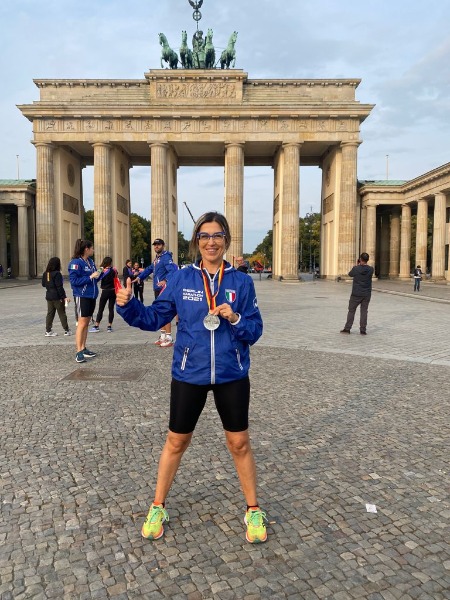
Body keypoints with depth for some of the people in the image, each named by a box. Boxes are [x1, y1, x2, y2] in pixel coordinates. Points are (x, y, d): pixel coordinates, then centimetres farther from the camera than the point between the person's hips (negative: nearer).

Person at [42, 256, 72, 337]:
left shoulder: (45, 273, 4)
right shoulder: (57, 274, -17)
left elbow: (43, 284, 13)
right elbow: (59, 287, -19)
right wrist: (64, 297, -17)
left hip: (49, 296, 6)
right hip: (57, 297, -6)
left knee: (50, 313, 12)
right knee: (62, 313, 4)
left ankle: (48, 330, 12)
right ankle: (66, 330, 11)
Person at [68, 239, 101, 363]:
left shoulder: (90, 261, 9)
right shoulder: (76, 262, -14)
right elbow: (74, 280, -19)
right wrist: (90, 277, -21)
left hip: (91, 296, 8)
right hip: (82, 296, -8)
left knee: (86, 323, 12)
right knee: (82, 323, -6)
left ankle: (83, 349, 20)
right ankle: (79, 352, -1)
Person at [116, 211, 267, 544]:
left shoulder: (241, 281, -4)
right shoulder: (181, 278, -4)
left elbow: (255, 330, -3)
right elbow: (154, 317, -2)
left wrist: (235, 319, -22)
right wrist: (128, 305, -18)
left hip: (231, 376, 0)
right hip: (189, 375, 0)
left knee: (239, 443, 12)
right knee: (176, 442, 14)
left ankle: (254, 511, 34)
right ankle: (158, 508, 36)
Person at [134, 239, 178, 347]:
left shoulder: (166, 257, -12)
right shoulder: (157, 258, 19)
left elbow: (173, 270, -27)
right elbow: (149, 269, 32)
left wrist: (166, 280, -41)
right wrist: (139, 277, 27)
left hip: (164, 289, -10)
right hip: (157, 289, 10)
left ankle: (169, 338, -3)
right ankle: (163, 336, 25)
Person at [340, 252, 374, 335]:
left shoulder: (356, 269, -13)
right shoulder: (371, 269, -6)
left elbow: (350, 274, 8)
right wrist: (360, 265, 15)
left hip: (356, 294, -2)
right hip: (367, 294, 2)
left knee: (351, 311, 8)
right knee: (364, 311, 7)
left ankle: (347, 328, 10)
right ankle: (363, 330, 7)